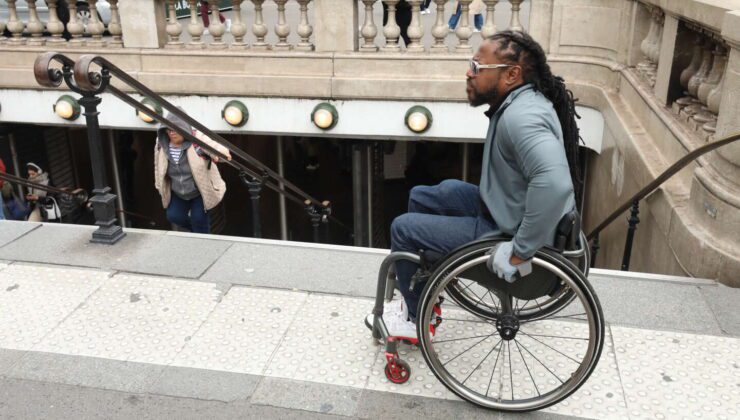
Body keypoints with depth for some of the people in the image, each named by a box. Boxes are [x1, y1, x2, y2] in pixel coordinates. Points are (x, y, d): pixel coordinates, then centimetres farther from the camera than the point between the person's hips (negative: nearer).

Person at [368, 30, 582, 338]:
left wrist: (520, 252, -37)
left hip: (508, 230, -10)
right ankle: (422, 296, 31)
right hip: (503, 206, 10)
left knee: (403, 228, -5)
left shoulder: (522, 117, -30)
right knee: (420, 197, 18)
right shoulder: (517, 101, 2)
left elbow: (554, 184, -45)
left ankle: (416, 319, 17)